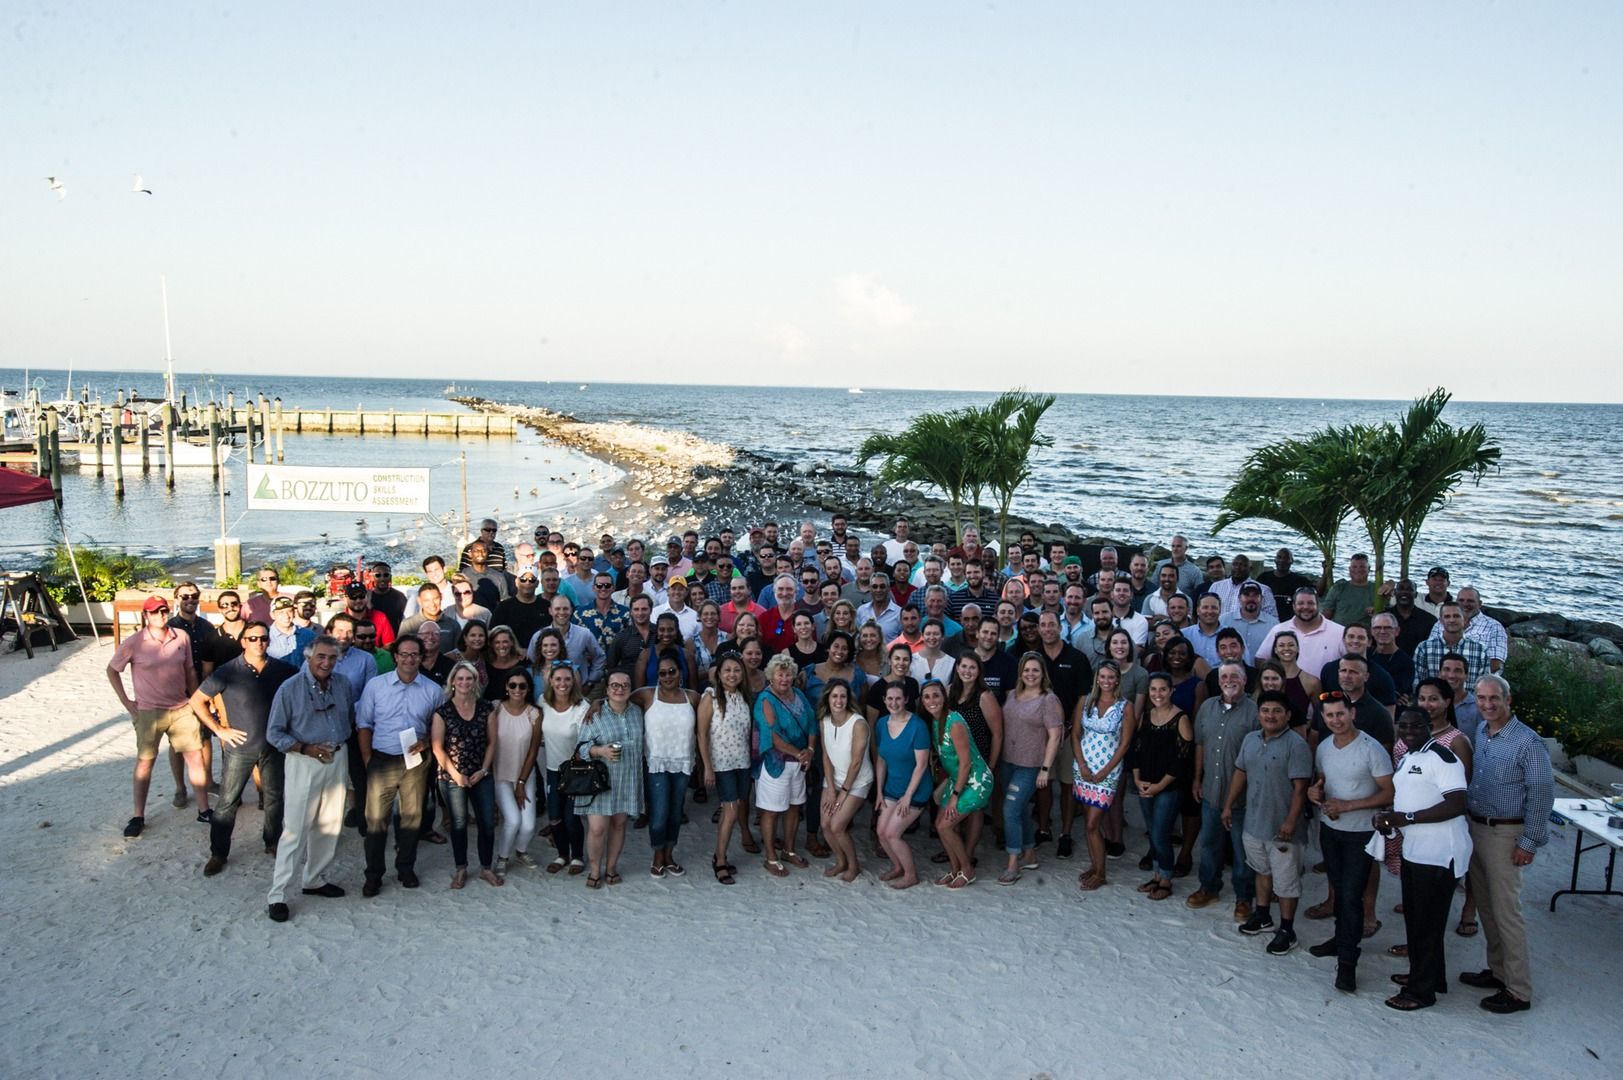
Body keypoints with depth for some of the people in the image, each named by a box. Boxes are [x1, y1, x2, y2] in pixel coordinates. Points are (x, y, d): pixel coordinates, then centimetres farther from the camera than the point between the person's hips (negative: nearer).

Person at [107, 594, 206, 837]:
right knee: (144, 763, 8)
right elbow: (112, 670, 2)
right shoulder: (134, 643, -10)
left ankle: (204, 810, 14)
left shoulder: (182, 637, -2)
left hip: (181, 709, 3)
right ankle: (138, 817, 20)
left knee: (196, 758, 3)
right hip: (149, 713, -3)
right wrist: (126, 702, -1)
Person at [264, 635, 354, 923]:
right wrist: (306, 749, -18)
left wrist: (341, 744, 3)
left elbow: (350, 720, 17)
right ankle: (278, 894, 1)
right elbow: (273, 733, -9)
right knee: (296, 829, -6)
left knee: (329, 826, 13)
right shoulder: (290, 689, -11)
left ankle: (315, 879, 29)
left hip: (337, 760, 5)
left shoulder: (342, 686, 2)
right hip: (304, 762, -5)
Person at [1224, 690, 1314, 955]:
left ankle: (1287, 930, 15)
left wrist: (1291, 822, -23)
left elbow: (1300, 787, -19)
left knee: (1285, 880, 3)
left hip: (1281, 827, -7)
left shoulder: (1296, 745, -16)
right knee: (1262, 871, 23)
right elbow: (1240, 774, 15)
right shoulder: (1250, 739, 6)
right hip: (1253, 823, 7)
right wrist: (1229, 805, 13)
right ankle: (1262, 915, 39)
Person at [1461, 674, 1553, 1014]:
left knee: (1505, 911, -4)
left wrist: (1529, 843, -15)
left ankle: (1518, 991, 5)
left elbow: (1542, 795, -15)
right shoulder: (1478, 733, 6)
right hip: (1475, 828, 7)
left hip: (1505, 834, -7)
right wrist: (1469, 825, 11)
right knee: (1485, 905, 16)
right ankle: (1497, 970, 30)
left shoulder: (1528, 742, -16)